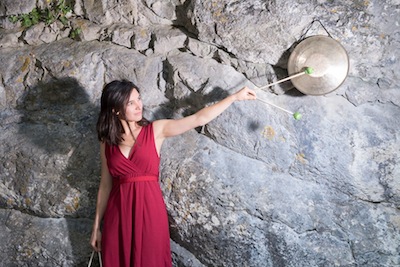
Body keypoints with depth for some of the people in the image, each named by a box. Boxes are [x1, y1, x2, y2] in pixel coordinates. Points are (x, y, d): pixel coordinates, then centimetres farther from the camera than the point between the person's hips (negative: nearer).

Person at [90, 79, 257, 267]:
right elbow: (106, 184, 8)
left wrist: (235, 96, -5)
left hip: (150, 210, -1)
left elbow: (199, 119, -5)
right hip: (118, 214, 1)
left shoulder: (156, 130, -1)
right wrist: (96, 226, 9)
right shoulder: (107, 142, 3)